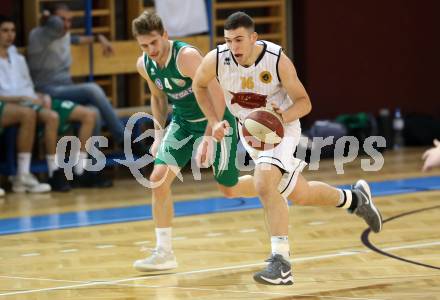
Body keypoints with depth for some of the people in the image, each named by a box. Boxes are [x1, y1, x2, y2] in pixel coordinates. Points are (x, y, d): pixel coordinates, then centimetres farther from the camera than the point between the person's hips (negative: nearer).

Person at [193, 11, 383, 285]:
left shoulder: (277, 60, -26)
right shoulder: (216, 60, -19)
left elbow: (304, 103, -17)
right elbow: (199, 86, 4)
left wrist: (283, 116, -37)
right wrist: (214, 122, -6)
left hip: (281, 127, -5)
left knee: (264, 183, -30)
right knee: (300, 195, 16)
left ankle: (281, 261, -27)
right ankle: (355, 198, 43)